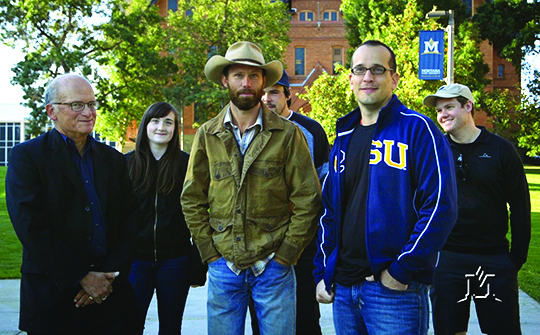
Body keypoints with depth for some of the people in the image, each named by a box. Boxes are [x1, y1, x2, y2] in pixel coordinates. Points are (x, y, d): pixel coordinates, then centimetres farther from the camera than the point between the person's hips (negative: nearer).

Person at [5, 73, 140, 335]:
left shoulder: (113, 159, 12)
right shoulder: (26, 156, -1)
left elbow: (129, 222, 6)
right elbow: (30, 227, -11)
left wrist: (111, 273, -7)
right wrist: (81, 278, -14)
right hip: (53, 295, -3)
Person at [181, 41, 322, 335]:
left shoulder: (288, 134, -2)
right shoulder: (207, 135, 5)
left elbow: (307, 200, -2)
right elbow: (192, 199, 7)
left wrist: (285, 255, -6)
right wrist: (210, 253, 0)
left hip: (273, 266, -1)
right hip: (223, 266, 2)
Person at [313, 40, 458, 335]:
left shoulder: (417, 129, -7)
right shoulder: (344, 137, 12)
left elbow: (441, 207, -14)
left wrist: (401, 270, -16)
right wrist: (322, 273, 9)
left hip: (395, 289, -6)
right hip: (343, 288, 6)